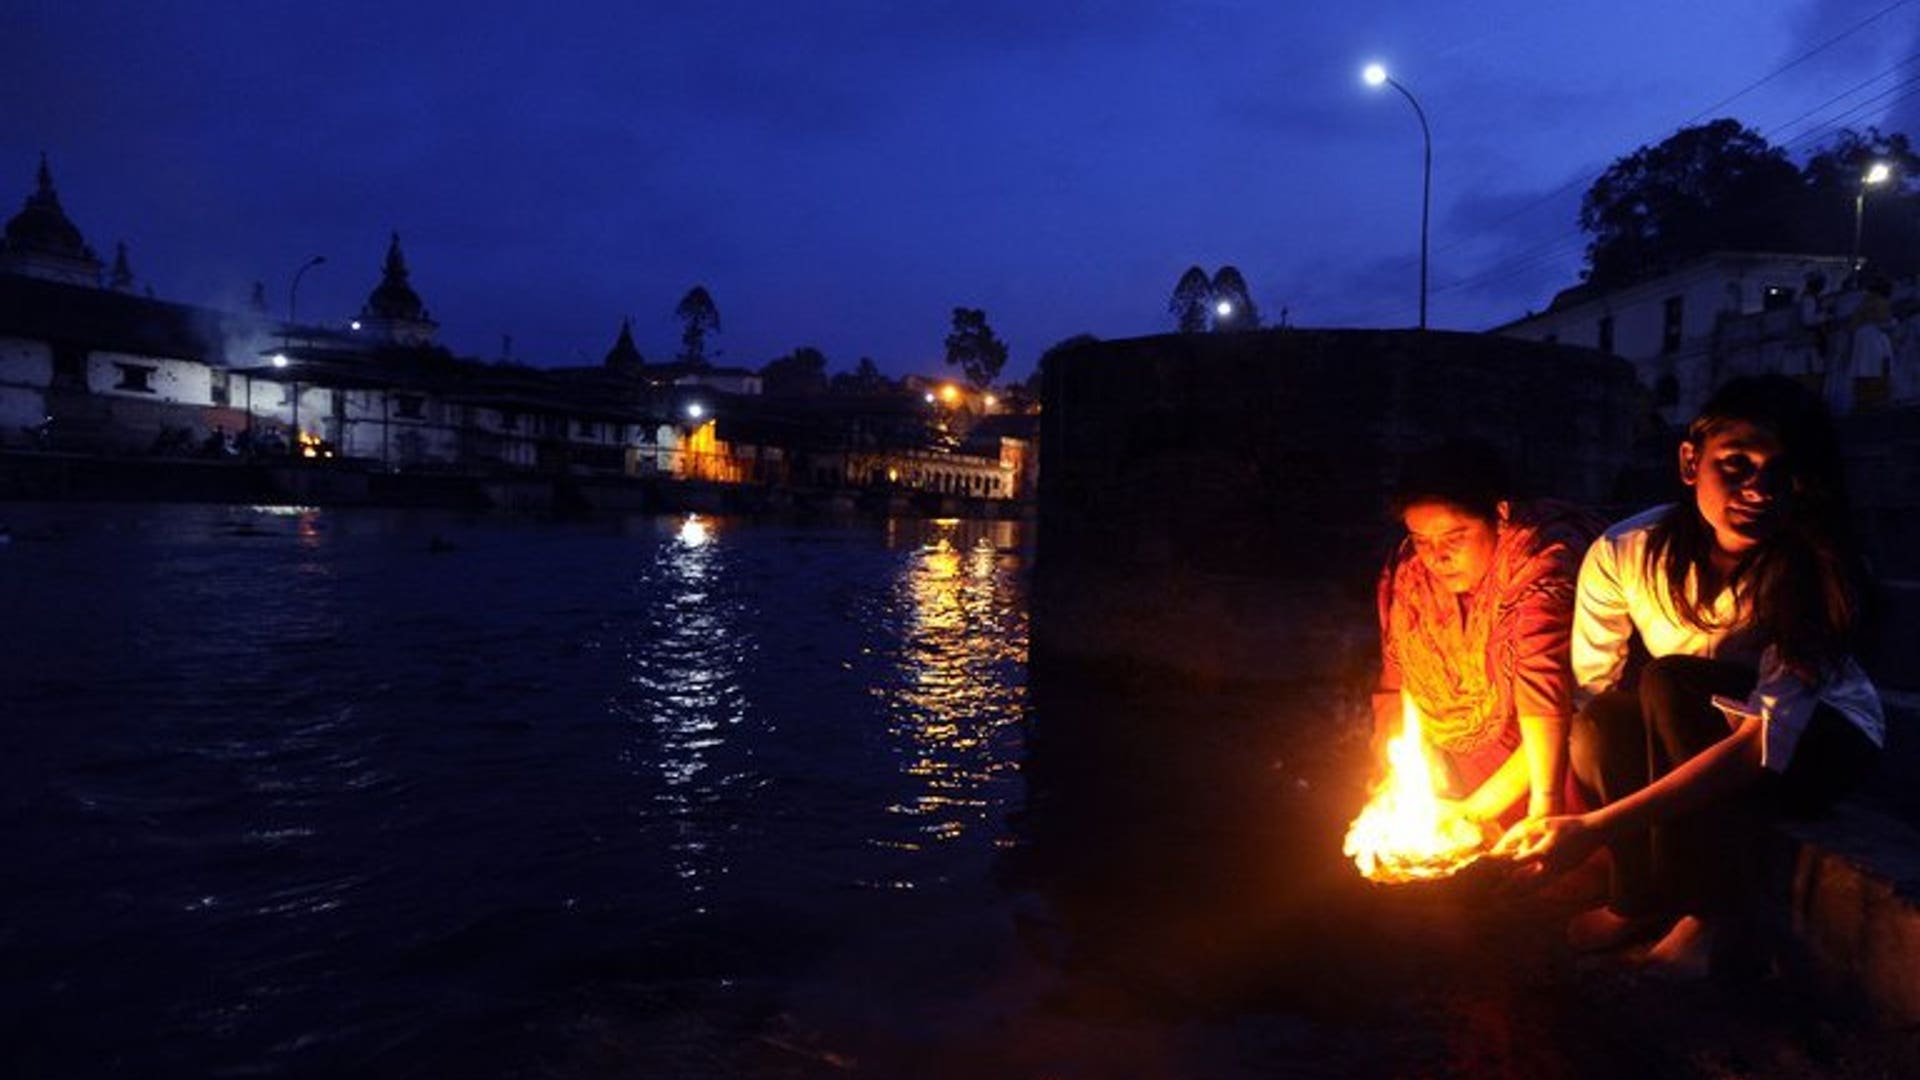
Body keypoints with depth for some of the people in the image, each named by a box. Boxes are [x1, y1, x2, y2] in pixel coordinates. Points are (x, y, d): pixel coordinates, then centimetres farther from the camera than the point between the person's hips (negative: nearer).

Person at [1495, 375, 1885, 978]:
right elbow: (1587, 700, -15)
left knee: (1669, 685, -31)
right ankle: (1642, 900, -10)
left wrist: (1597, 826, -45)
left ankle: (1715, 917, -18)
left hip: (1818, 743, -2)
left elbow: (1765, 742, -37)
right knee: (1602, 725, -31)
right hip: (1690, 741, 2)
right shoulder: (1624, 554, -21)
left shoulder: (1815, 574, -28)